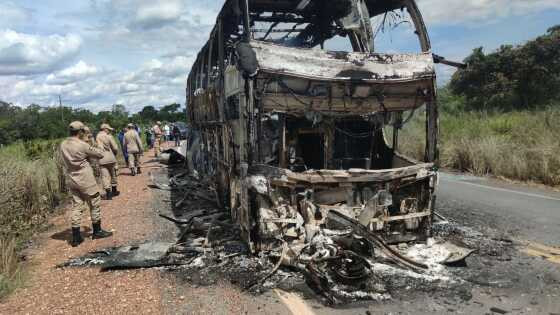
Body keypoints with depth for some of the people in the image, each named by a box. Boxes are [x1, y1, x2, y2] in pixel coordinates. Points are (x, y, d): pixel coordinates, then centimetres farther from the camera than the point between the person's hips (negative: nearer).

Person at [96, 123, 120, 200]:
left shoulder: (97, 137, 4)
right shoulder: (109, 137, -6)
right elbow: (115, 148, -7)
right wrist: (115, 154, 12)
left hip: (101, 160, 2)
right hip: (110, 158, -2)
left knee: (105, 176, 1)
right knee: (113, 174, 14)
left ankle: (108, 193, -6)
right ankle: (114, 191, 24)